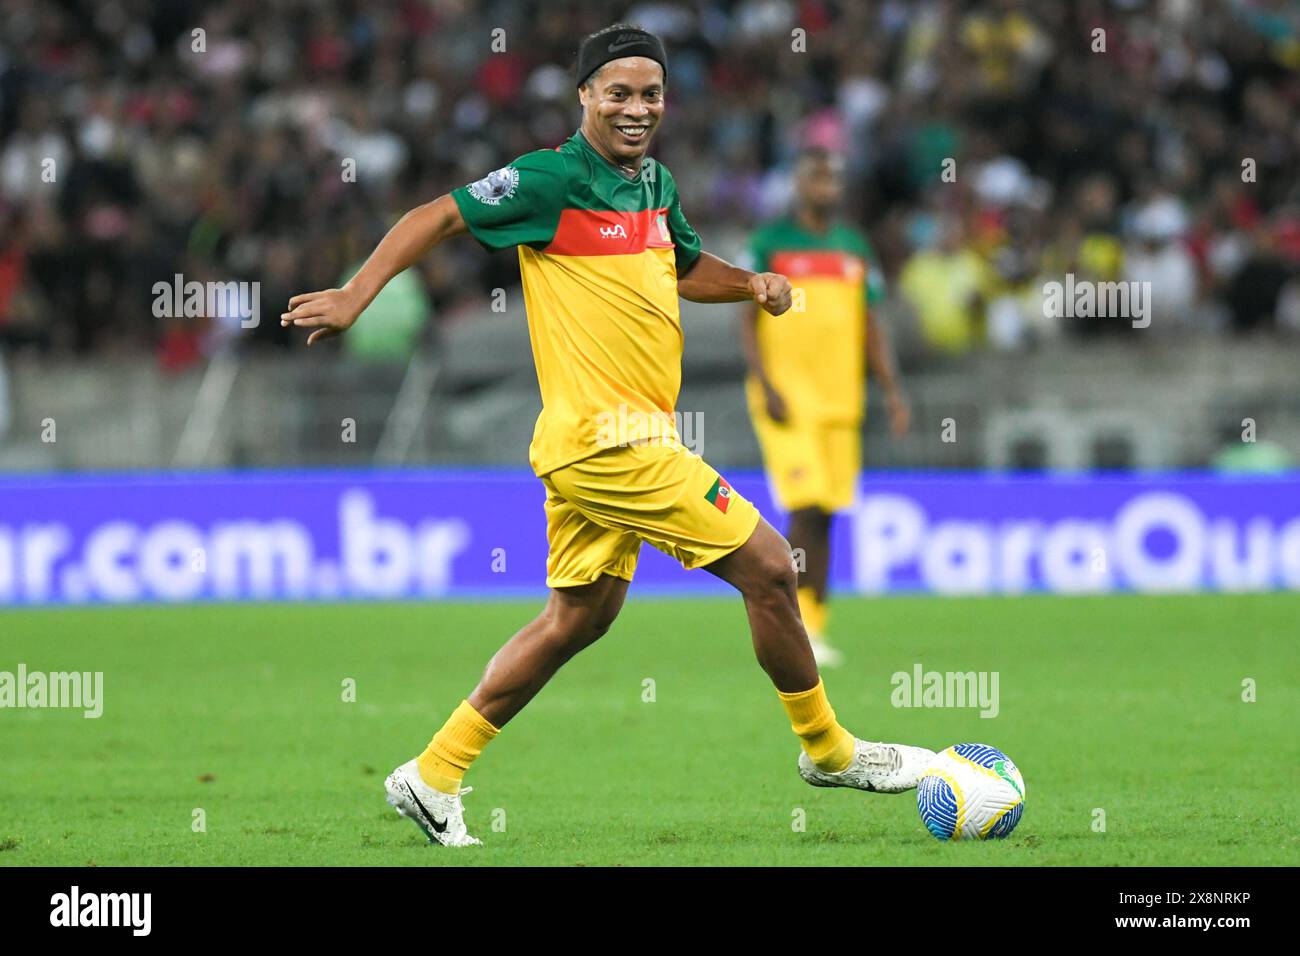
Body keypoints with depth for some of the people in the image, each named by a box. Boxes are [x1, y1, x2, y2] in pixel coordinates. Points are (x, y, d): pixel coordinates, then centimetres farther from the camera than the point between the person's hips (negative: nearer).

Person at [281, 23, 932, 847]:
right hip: (607, 440, -9)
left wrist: (751, 282, 11)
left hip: (613, 439, 9)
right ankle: (829, 752, 9)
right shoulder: (553, 180, -11)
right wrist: (357, 295, -14)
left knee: (579, 617, 14)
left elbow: (686, 267, 30)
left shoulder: (654, 181, 14)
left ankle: (433, 778, 18)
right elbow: (439, 217, -6)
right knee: (767, 566, -6)